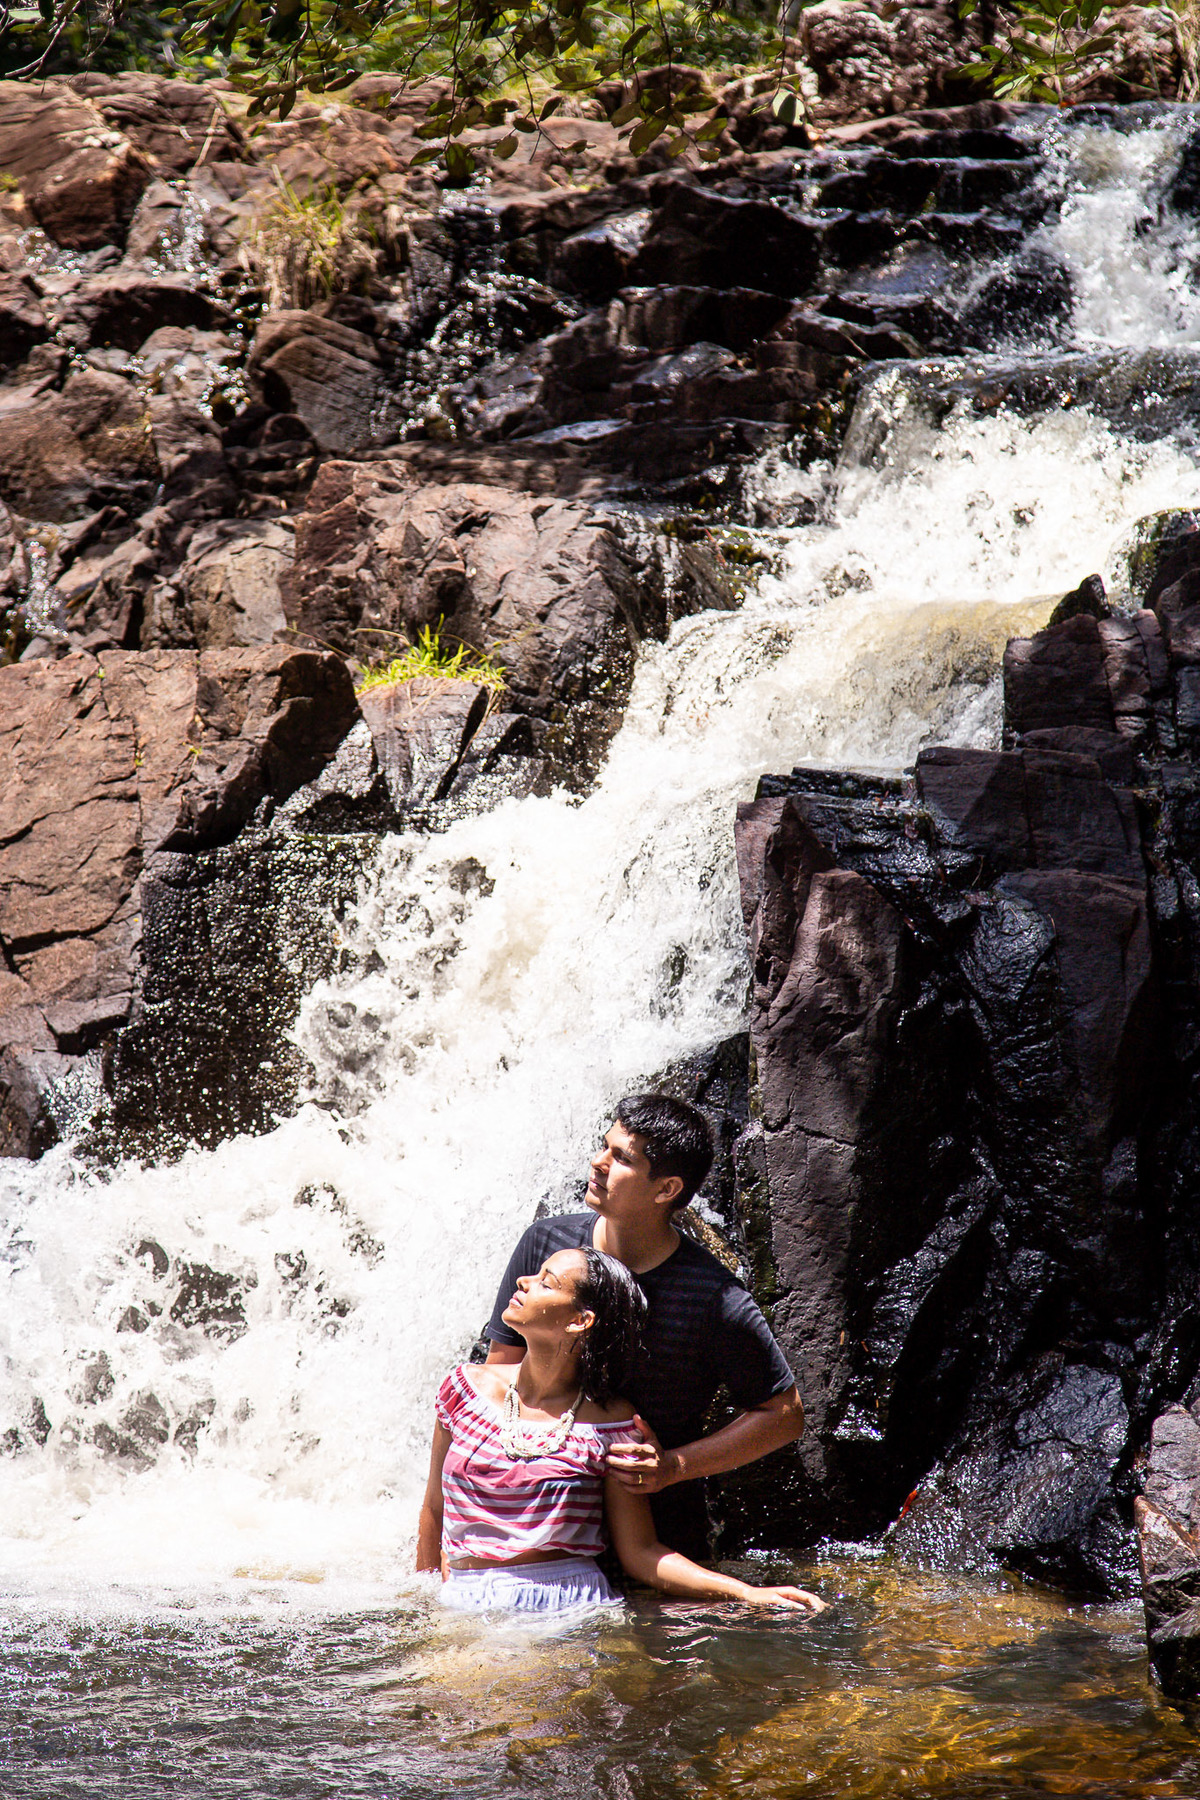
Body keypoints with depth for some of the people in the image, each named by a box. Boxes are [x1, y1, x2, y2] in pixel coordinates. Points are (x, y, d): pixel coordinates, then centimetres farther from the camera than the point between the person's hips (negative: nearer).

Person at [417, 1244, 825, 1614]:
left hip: (574, 1606, -1)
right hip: (467, 1609, 1)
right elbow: (435, 1509, 16)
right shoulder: (467, 1386, 5)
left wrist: (749, 1594, -7)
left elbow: (639, 1552, 3)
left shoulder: (611, 1424, 0)